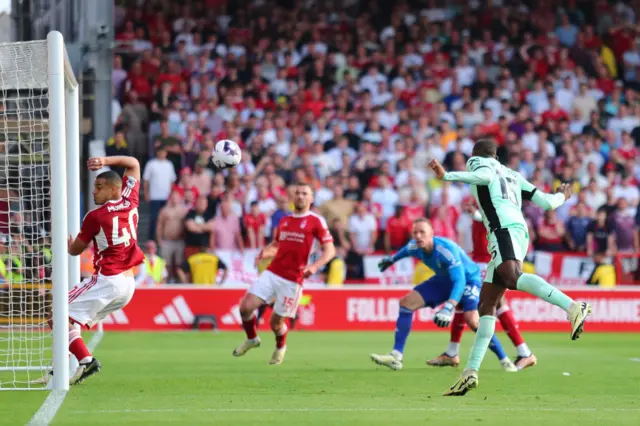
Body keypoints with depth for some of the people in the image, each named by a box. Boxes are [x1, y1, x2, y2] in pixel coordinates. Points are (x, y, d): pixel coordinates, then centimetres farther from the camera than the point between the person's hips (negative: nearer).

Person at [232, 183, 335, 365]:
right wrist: (264, 253, 2)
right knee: (246, 307, -9)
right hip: (272, 273, 4)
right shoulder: (284, 221, 14)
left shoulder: (316, 221, -3)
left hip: (292, 280, -4)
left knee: (276, 322, 1)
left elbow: (330, 250, -8)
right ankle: (252, 339, 20)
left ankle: (280, 347, 34)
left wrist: (314, 266, -25)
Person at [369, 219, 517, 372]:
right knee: (407, 302, -5)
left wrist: (448, 308, -58)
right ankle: (396, 357, -3)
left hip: (468, 278, -7)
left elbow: (460, 282, -45)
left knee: (472, 319, -31)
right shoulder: (414, 247, -16)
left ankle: (504, 360, -15)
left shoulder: (447, 250, -37)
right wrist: (391, 259, 32)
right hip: (444, 279, 7)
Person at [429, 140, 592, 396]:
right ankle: (471, 371, 5)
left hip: (504, 229, -9)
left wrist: (446, 176, -15)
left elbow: (484, 176, -12)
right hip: (520, 234, 9)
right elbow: (547, 202, 32)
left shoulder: (478, 162, 15)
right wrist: (562, 196, 54)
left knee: (513, 278, -34)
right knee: (486, 305, 8)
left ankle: (573, 308, -55)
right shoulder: (512, 175, 33)